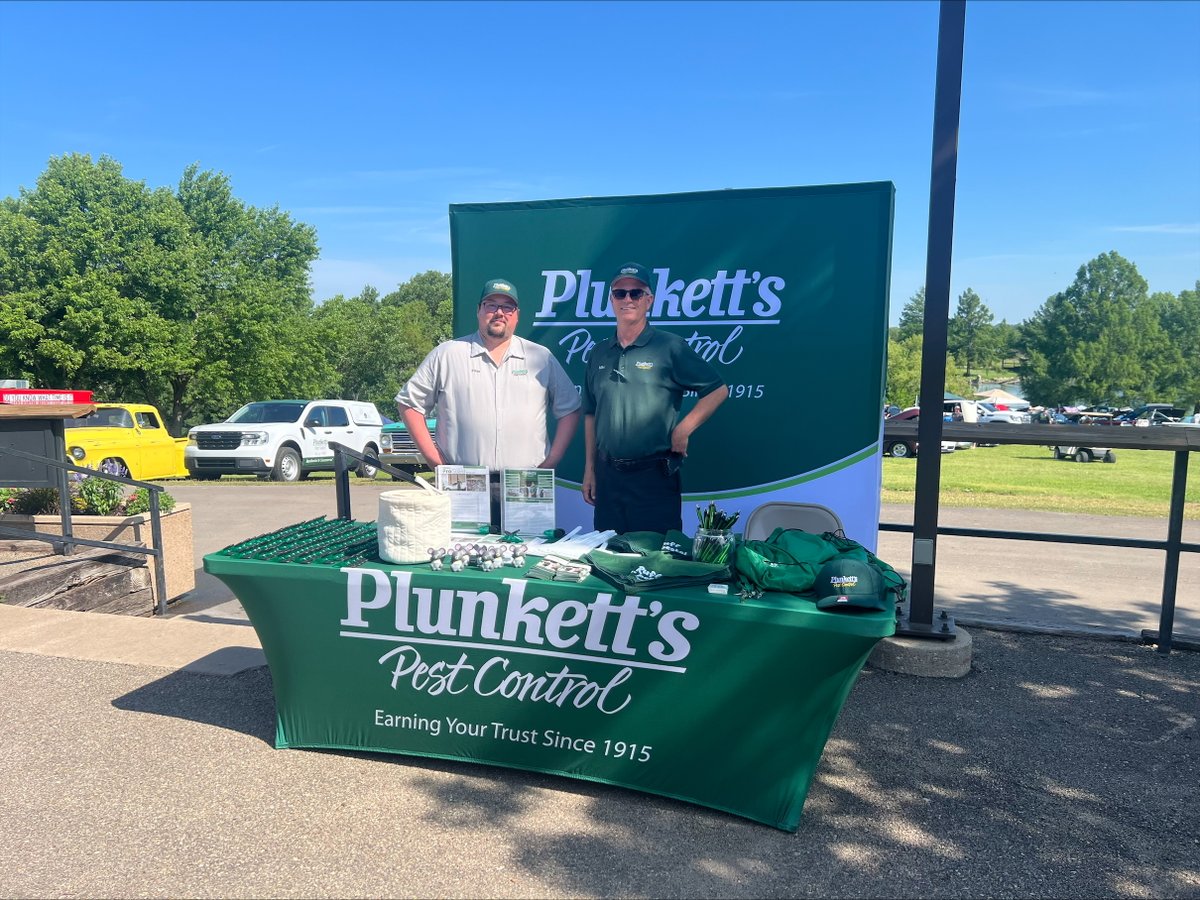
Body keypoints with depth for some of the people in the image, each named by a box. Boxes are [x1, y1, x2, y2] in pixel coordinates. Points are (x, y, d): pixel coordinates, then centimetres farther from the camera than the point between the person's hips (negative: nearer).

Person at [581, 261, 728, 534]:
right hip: (607, 475, 5)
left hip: (654, 474, -4)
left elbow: (717, 390, -4)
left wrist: (683, 430, -10)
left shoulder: (671, 347, -5)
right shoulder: (599, 353, 10)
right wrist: (589, 468, 11)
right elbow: (591, 414, 14)